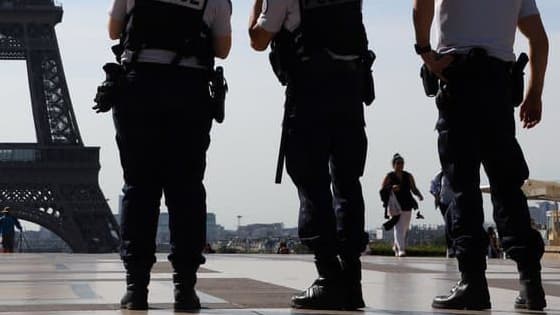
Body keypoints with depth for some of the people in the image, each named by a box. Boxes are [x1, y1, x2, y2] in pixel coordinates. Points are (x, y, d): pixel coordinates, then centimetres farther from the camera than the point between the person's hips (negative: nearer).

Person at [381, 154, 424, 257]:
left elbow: (414, 189, 11)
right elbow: (382, 190, -4)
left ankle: (396, 246, 33)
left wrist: (419, 195, -9)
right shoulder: (389, 177, -1)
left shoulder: (408, 176, 11)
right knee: (398, 228, -17)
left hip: (407, 206, 4)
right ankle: (401, 249, -23)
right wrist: (391, 188, -22)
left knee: (405, 229, 10)